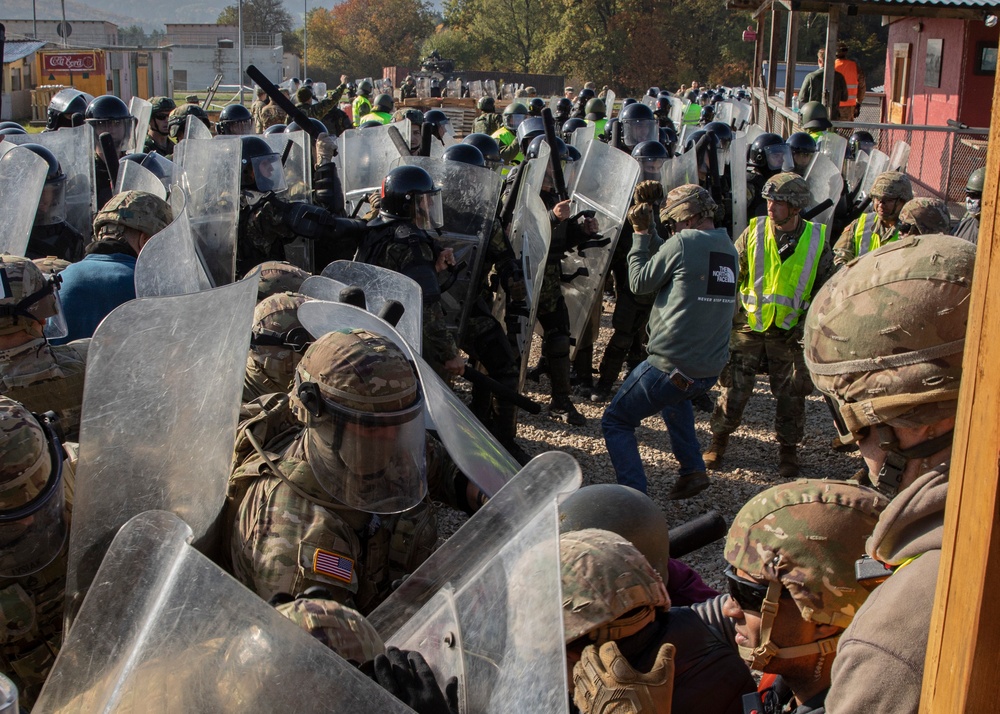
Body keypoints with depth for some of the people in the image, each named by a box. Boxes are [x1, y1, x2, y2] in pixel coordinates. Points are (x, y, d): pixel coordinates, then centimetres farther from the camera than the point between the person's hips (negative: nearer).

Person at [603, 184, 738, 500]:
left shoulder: (684, 242, -14)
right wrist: (647, 230, 16)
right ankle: (693, 470, 31)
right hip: (711, 370, 8)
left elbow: (640, 283, -3)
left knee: (616, 422, 7)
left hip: (672, 364, -8)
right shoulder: (729, 249, 9)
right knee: (674, 398, 40)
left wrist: (640, 233, 6)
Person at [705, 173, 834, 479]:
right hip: (749, 326, 0)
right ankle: (719, 439, 21)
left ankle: (788, 449, 24)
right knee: (735, 389, 1)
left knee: (791, 395, 7)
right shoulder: (753, 232, -3)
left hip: (790, 332, 1)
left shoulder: (816, 239, -2)